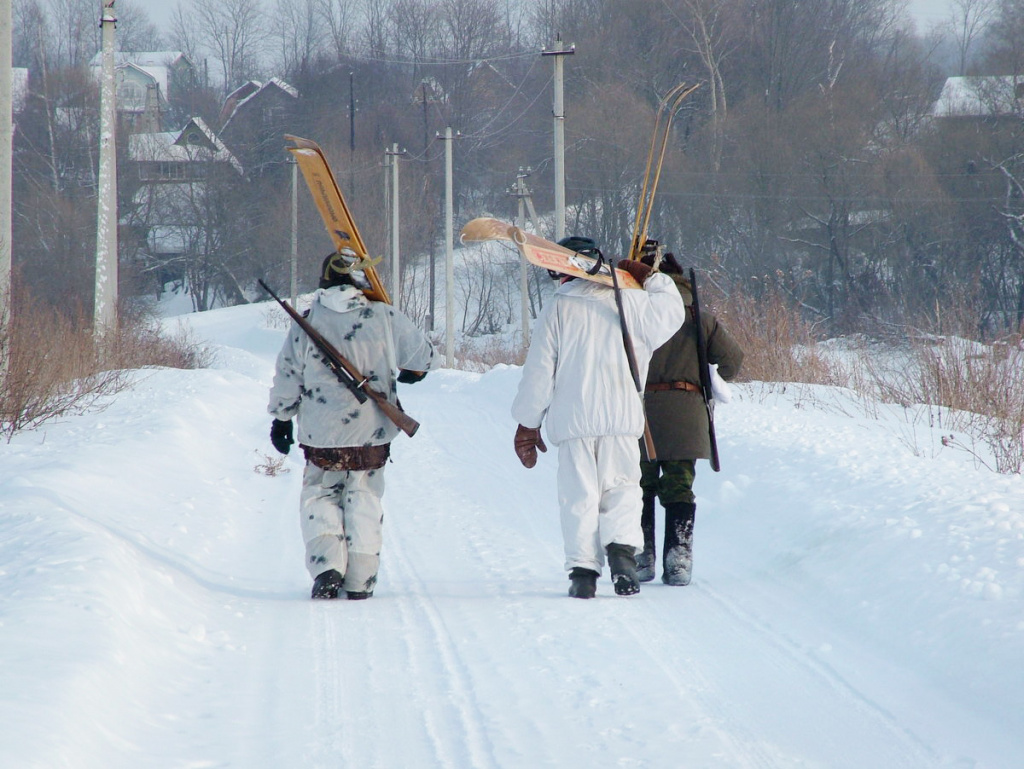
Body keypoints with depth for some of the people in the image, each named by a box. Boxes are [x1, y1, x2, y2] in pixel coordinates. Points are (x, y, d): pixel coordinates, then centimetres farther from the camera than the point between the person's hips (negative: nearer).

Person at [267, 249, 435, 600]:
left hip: (321, 436, -1)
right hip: (373, 431, 1)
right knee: (364, 500, 13)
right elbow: (421, 352, 7)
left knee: (320, 497, 13)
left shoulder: (306, 323, -7)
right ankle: (360, 581, 9)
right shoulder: (384, 318, -6)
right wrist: (412, 371, 31)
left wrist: (281, 419, 15)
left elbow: (287, 376, 0)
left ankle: (326, 567, -8)